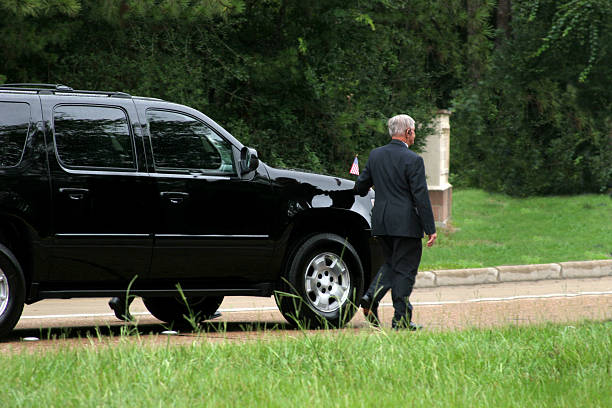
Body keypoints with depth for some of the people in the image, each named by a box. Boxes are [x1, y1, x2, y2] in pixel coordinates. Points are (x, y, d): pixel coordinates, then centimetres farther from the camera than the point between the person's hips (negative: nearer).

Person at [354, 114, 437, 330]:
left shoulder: (375, 155, 5)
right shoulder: (413, 160, -13)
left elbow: (360, 186, 14)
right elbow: (421, 197, -14)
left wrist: (362, 191, 39)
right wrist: (430, 229, -10)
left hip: (381, 222, 6)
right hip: (406, 223, -6)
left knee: (391, 264, 21)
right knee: (405, 269, 2)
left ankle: (371, 296, -1)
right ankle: (401, 318, 3)